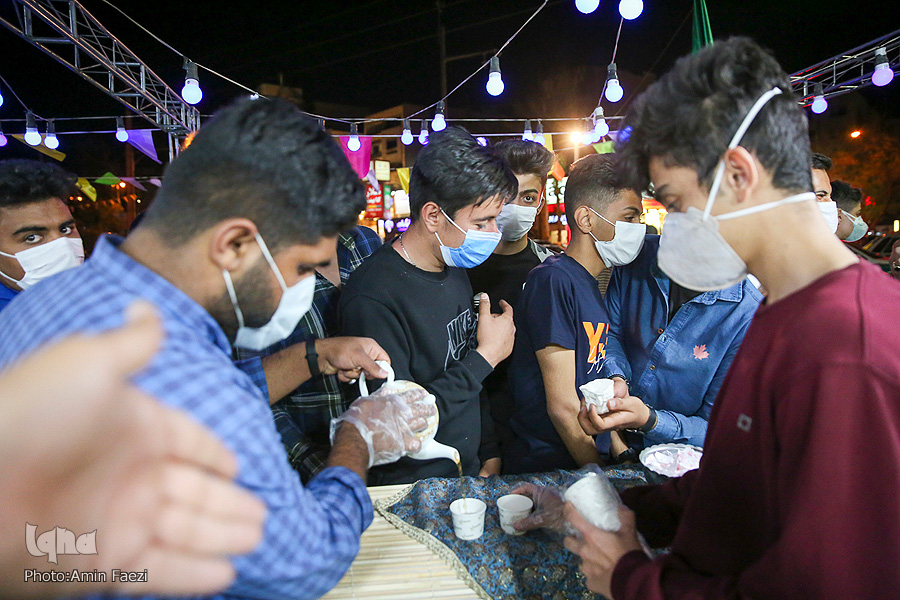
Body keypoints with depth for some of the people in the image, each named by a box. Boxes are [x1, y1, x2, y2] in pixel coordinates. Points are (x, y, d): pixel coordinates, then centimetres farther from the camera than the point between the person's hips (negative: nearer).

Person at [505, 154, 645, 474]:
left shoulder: (591, 285, 13)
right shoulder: (553, 280, -16)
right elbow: (562, 406, -17)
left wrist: (621, 455, 7)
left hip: (587, 460, 8)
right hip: (547, 466, -8)